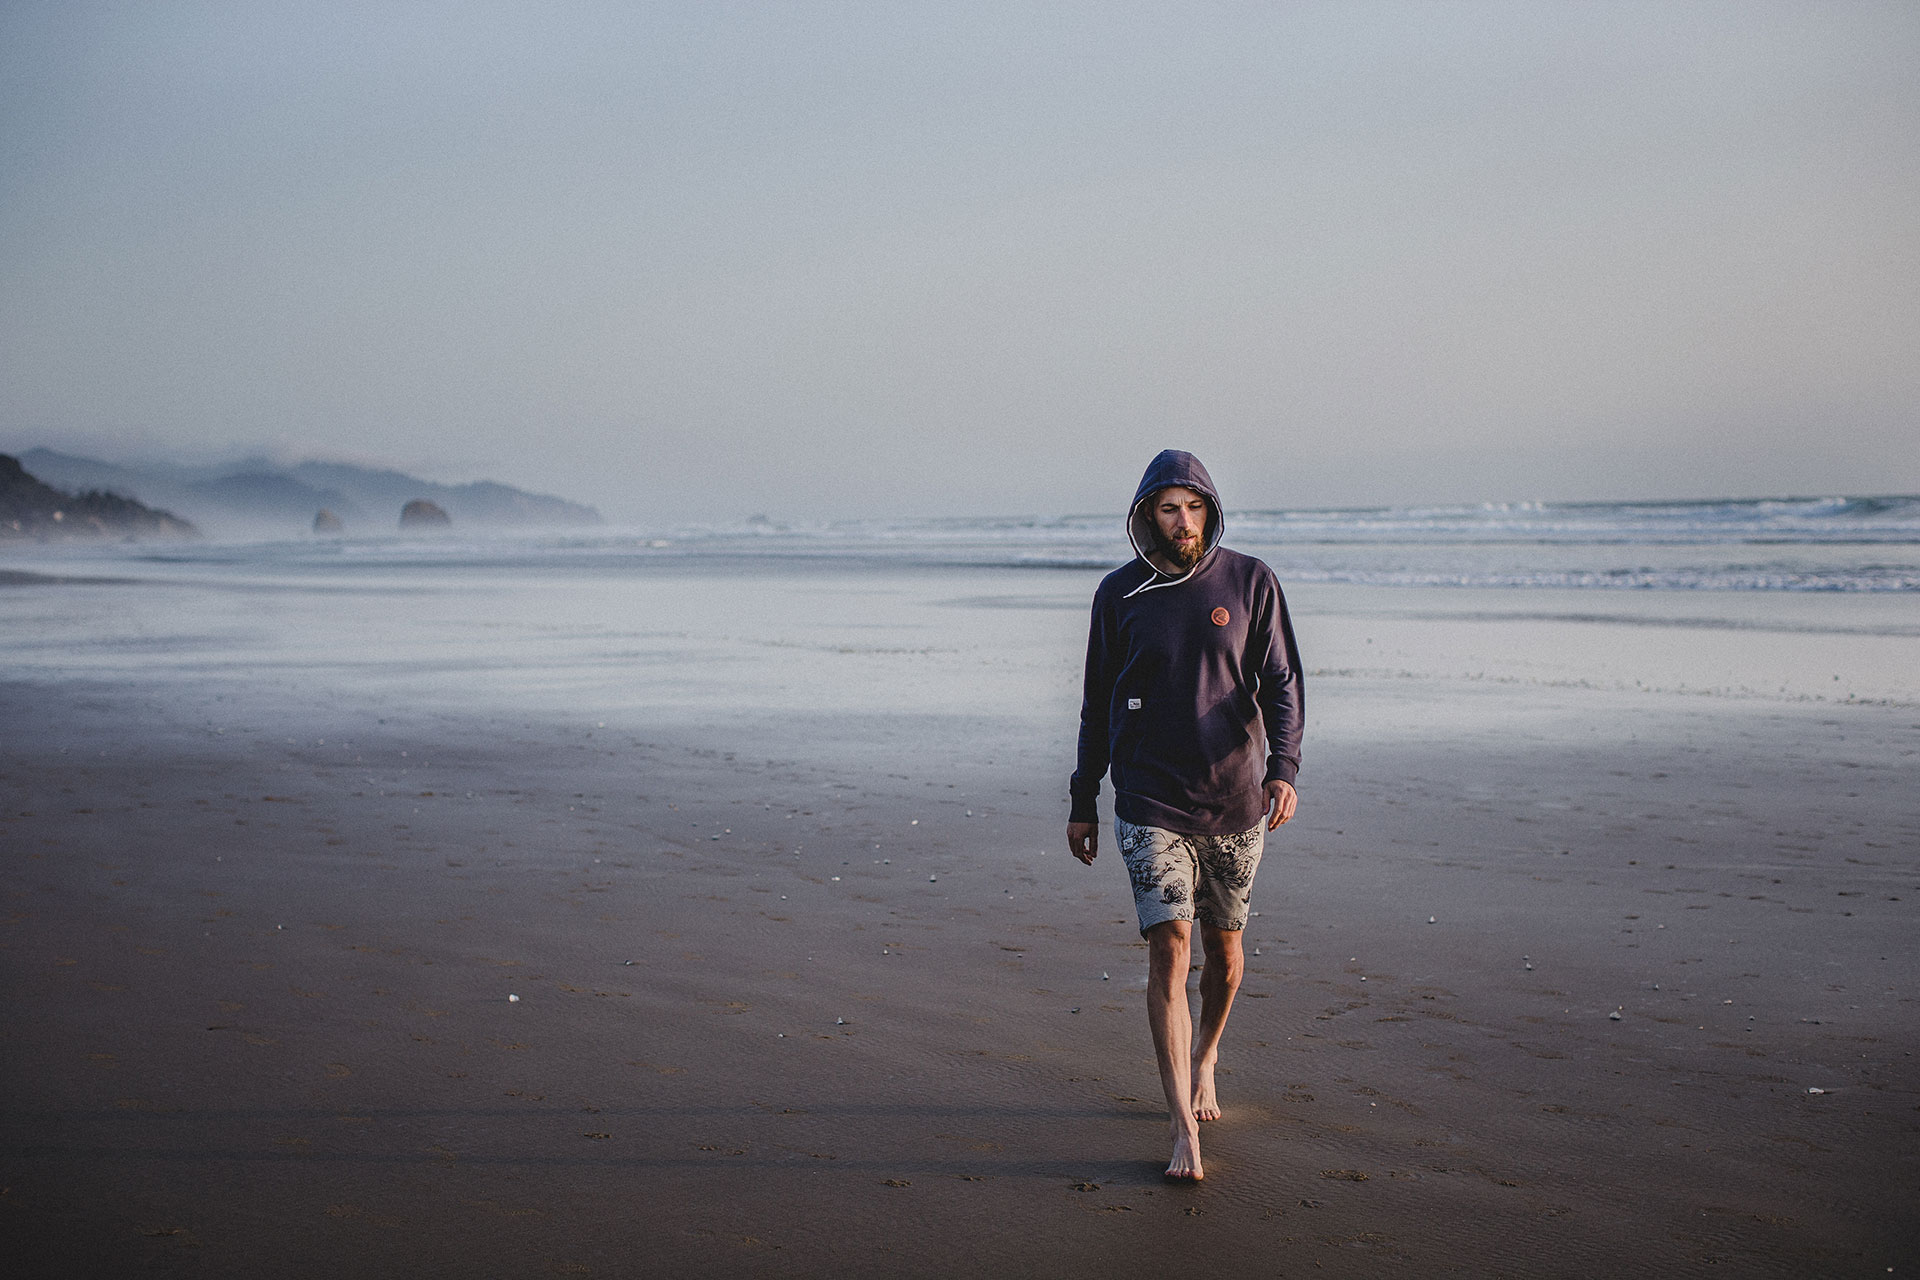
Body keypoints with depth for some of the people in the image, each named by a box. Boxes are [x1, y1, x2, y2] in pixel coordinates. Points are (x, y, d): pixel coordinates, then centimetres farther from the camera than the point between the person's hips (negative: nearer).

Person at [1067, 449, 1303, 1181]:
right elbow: (1098, 703, 9)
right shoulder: (1119, 595, 2)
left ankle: (1203, 1059, 42)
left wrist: (1283, 766, -18)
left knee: (1223, 949, 13)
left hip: (1236, 801, 1)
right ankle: (1184, 1128, -9)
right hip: (1151, 804, -1)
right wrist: (1082, 802, 10)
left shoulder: (1250, 583, 0)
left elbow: (1282, 682, -2)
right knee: (1168, 948, -12)